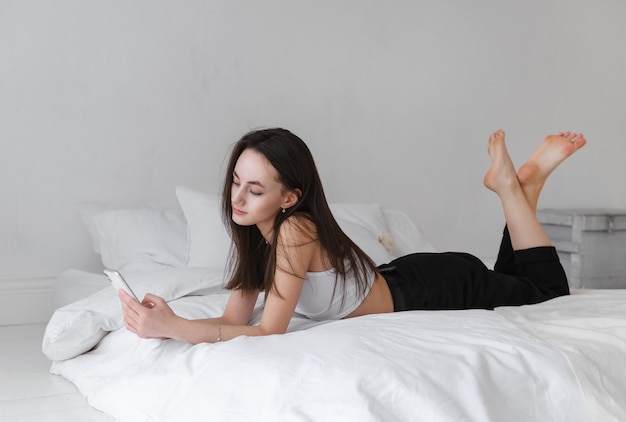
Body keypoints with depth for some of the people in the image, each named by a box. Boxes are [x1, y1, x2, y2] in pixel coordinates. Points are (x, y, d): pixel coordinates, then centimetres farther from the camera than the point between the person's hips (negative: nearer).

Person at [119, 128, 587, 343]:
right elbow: (236, 318, -18)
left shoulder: (295, 230, -37)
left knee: (549, 290, 18)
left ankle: (514, 183, 19)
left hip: (434, 287, -6)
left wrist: (174, 327, -48)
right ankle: (512, 182, 29)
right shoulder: (255, 231, -14)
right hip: (399, 281, 6)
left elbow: (269, 332, -39)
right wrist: (166, 320, -35)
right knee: (506, 282, 33)